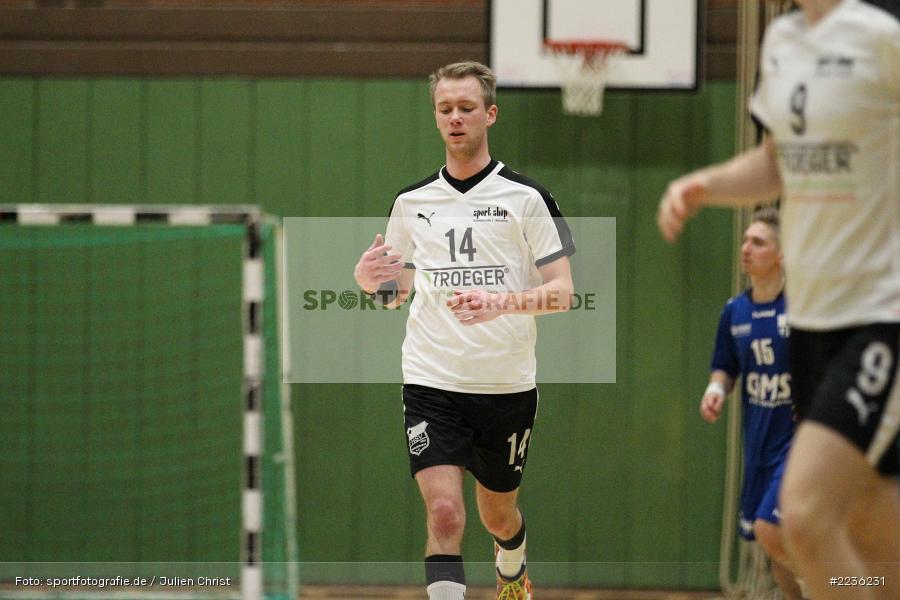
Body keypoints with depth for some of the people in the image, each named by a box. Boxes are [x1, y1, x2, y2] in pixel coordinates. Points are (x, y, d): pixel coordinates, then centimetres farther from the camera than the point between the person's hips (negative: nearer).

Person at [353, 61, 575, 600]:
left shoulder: (526, 197, -3)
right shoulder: (411, 202, 8)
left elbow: (562, 292, -6)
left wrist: (501, 302, -24)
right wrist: (371, 280, -5)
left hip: (507, 386, -1)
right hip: (431, 382, 1)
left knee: (499, 514, 17)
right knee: (444, 513, -17)